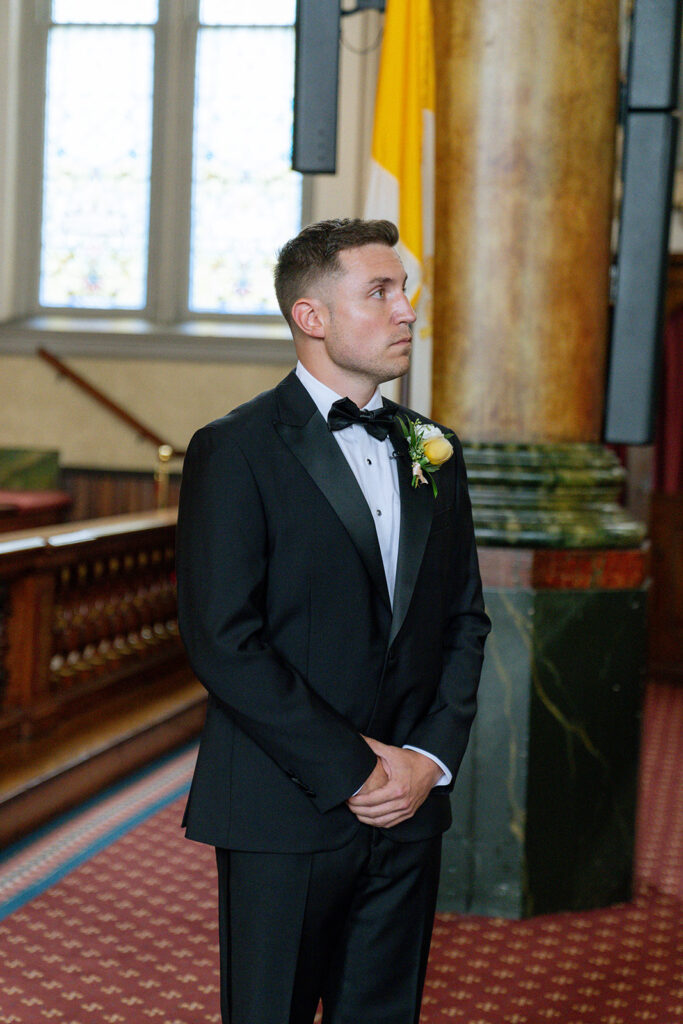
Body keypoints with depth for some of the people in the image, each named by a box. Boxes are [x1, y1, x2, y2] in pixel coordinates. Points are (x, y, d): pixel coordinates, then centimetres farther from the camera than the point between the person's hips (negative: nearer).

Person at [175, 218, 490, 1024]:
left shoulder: (433, 450, 11)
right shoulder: (234, 452, -8)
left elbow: (464, 617, 13)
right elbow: (223, 640, -15)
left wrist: (433, 758, -2)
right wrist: (352, 771, -15)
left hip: (410, 810, 5)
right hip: (285, 814, -5)